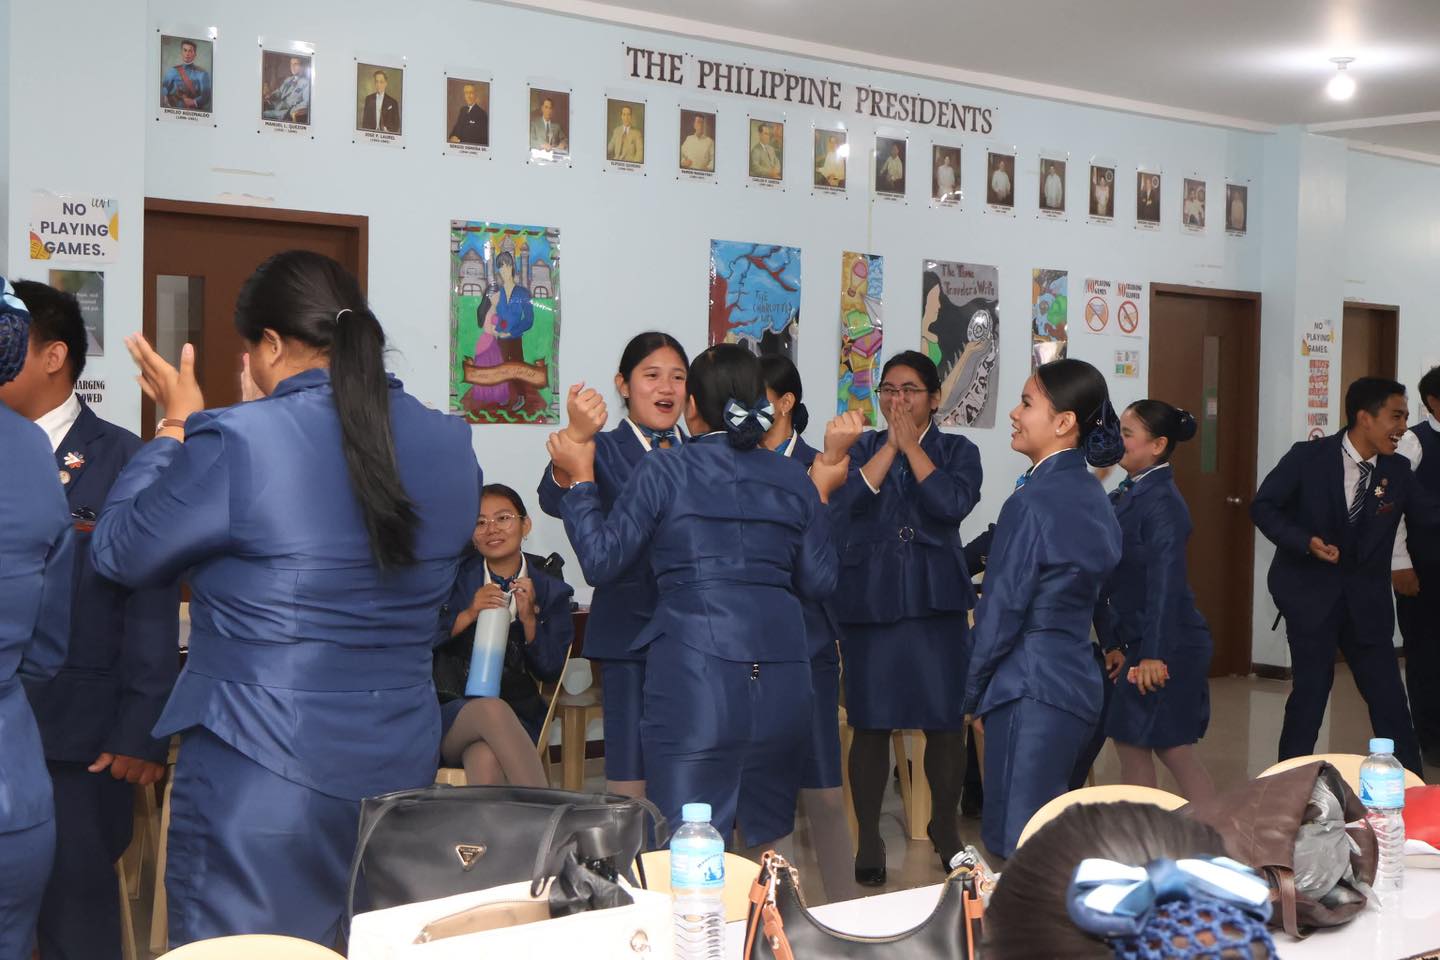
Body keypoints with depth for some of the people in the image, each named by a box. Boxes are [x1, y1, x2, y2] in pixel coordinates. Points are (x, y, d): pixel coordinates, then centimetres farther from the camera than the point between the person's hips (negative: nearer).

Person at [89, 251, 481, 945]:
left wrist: (176, 425, 10)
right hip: (402, 768, 6)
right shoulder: (450, 445, 0)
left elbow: (119, 553, -3)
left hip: (261, 783, -5)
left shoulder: (236, 442, -17)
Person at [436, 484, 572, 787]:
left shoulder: (550, 590, 9)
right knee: (491, 708, -37)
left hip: (516, 719, 0)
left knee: (485, 759, -37)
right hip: (450, 714, 0)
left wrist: (529, 619, -11)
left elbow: (551, 671, 3)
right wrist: (469, 615, -13)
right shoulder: (456, 577, 9)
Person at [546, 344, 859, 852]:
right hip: (781, 676, 4)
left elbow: (601, 561, 2)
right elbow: (818, 581, 15)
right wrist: (820, 494, 26)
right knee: (771, 838, 16)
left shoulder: (663, 472, 0)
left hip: (693, 671, -4)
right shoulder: (793, 479, 10)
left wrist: (581, 478, 14)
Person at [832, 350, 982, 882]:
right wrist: (889, 445, -8)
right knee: (871, 723, 3)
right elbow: (845, 503, -11)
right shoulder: (862, 449, 9)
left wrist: (910, 444, -9)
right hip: (869, 597, 0)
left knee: (946, 719, 3)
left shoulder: (958, 450, 6)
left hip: (935, 599, 0)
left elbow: (954, 503, -14)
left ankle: (944, 825, 24)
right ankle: (869, 838, 14)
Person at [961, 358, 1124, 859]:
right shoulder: (1093, 497, 9)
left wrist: (973, 693, -3)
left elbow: (1003, 609, -13)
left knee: (1020, 848, -2)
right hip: (1077, 682, 9)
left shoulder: (1033, 501, -16)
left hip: (1031, 690, -9)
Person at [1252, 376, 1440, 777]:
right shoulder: (1308, 457, -10)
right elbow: (1263, 507, -7)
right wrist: (1305, 542, -21)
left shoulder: (1397, 470, 1)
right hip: (1310, 592, -3)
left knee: (1389, 696, 4)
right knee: (1311, 691, 2)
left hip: (1366, 598, 4)